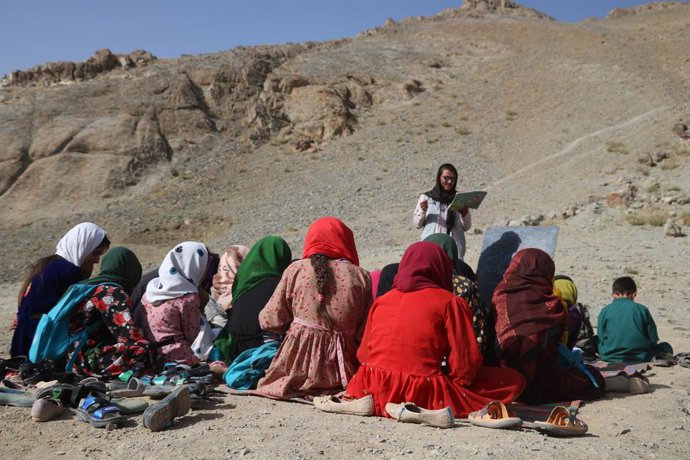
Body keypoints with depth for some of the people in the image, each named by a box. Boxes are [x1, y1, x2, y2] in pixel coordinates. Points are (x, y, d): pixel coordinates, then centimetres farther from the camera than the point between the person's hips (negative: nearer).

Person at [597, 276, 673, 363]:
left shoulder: (605, 311, 0)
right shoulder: (642, 309, -2)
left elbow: (600, 339, 2)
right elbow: (653, 339, 2)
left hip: (610, 358, 1)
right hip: (640, 358, -1)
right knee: (666, 347, 22)